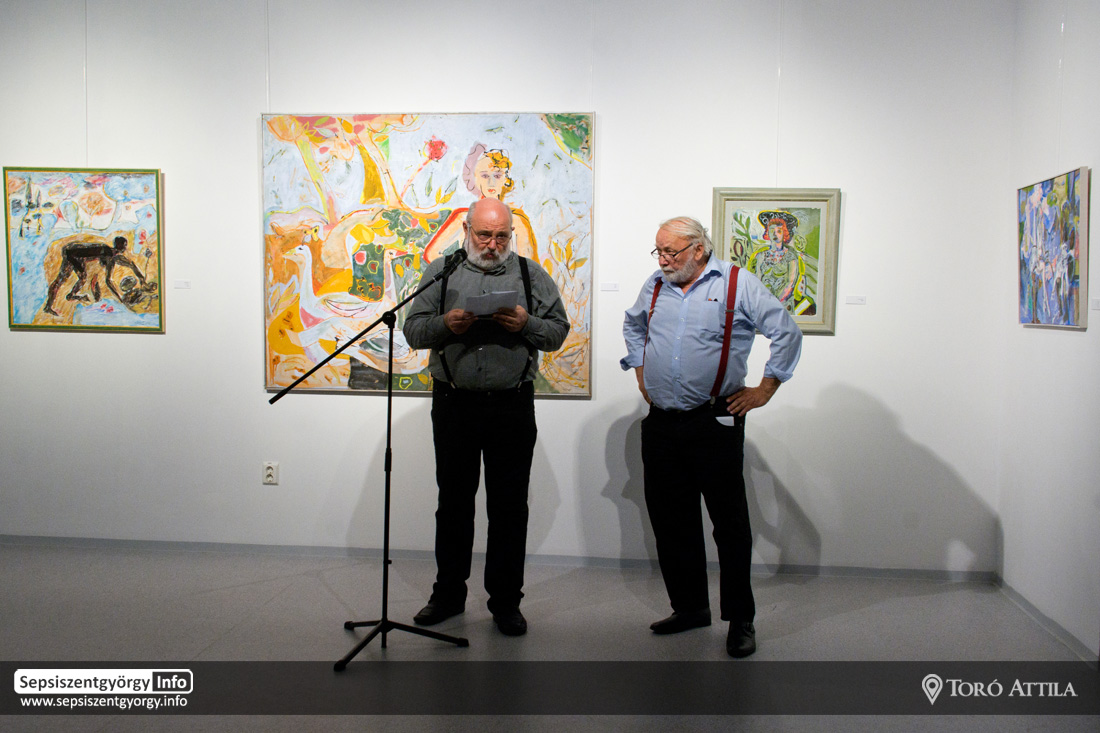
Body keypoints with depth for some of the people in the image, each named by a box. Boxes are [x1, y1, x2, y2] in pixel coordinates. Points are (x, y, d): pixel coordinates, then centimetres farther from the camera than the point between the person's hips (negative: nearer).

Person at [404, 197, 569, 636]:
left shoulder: (531, 274, 8)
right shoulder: (440, 272, 9)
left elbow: (558, 331, 5)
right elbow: (413, 331, 5)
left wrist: (526, 325, -14)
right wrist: (445, 324, -14)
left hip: (513, 406, -1)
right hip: (454, 405, 1)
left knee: (509, 506, 4)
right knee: (453, 501, 11)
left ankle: (505, 600, 18)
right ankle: (449, 593, 27)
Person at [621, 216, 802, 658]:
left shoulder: (738, 285, -4)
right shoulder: (655, 287, 12)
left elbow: (787, 333, -5)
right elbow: (632, 326, 31)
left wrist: (765, 389, -5)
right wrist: (640, 371, 22)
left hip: (715, 423, -5)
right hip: (661, 424, 5)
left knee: (730, 523, 0)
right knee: (670, 522, 11)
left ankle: (740, 620, 12)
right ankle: (690, 607, 26)